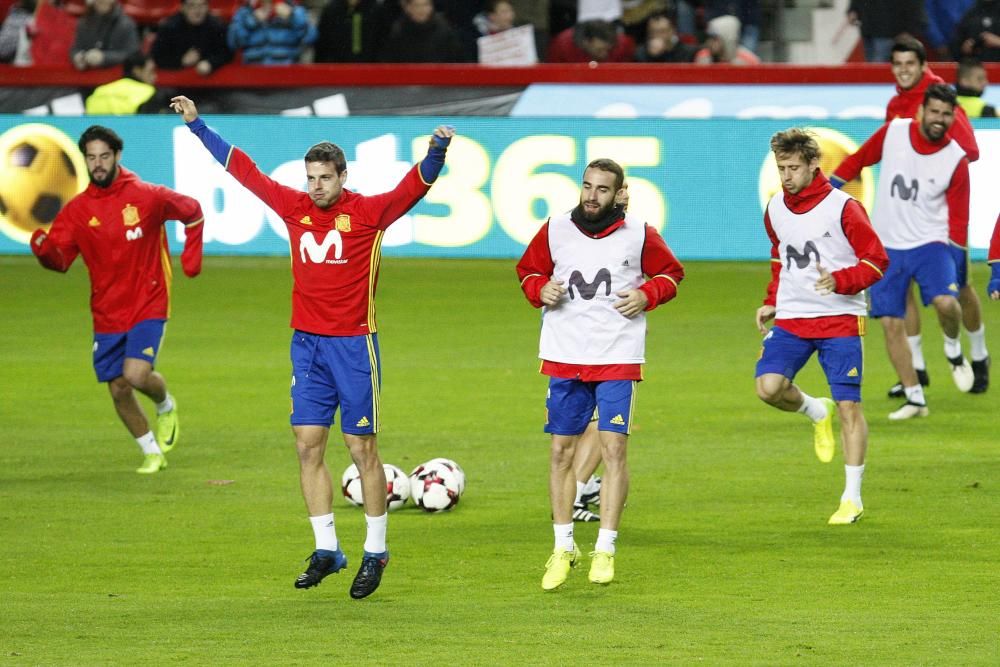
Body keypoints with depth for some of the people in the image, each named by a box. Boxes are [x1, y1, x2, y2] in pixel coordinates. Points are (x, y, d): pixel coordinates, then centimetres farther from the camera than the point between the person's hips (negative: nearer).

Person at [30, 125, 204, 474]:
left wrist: (191, 255, 3)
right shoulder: (77, 209, -2)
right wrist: (42, 247, -28)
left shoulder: (147, 196, -8)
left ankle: (166, 406, 14)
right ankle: (152, 452, 26)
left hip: (147, 305, -4)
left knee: (136, 374, -21)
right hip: (107, 313, 4)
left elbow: (192, 211, 9)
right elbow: (59, 259, -7)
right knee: (118, 389, 4)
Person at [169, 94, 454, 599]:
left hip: (354, 344, -5)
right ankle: (326, 551, 9)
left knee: (362, 448, 0)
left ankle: (375, 553, 9)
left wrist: (437, 151, -37)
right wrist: (197, 126, 16)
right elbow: (242, 169, 13)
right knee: (308, 445, 2)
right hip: (307, 343, 5)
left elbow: (415, 185, -19)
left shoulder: (369, 213, -7)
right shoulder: (294, 207, 6)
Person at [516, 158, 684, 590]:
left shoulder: (639, 235, 0)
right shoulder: (554, 230, 4)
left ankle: (605, 551, -3)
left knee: (614, 447, -9)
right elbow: (528, 270, 17)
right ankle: (563, 548, 15)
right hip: (564, 356, 2)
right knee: (561, 449, 4)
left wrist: (647, 295, -7)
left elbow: (671, 273, 12)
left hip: (618, 359, -2)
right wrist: (540, 290, -4)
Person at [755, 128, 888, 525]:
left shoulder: (842, 208, -10)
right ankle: (816, 413, 17)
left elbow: (876, 261, -8)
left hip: (840, 319, -4)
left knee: (848, 406, -5)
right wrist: (771, 302, 15)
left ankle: (852, 498, 5)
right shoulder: (775, 209, 8)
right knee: (769, 386, -17)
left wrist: (840, 281, -24)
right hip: (791, 318, 4)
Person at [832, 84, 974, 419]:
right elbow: (857, 160, 11)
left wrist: (957, 263, -3)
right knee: (891, 323, -1)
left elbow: (958, 218, -1)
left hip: (929, 243, -2)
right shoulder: (893, 132, -4)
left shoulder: (956, 159, -7)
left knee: (946, 302, -27)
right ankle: (915, 399, 10)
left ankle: (953, 350, 7)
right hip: (887, 246, 2)